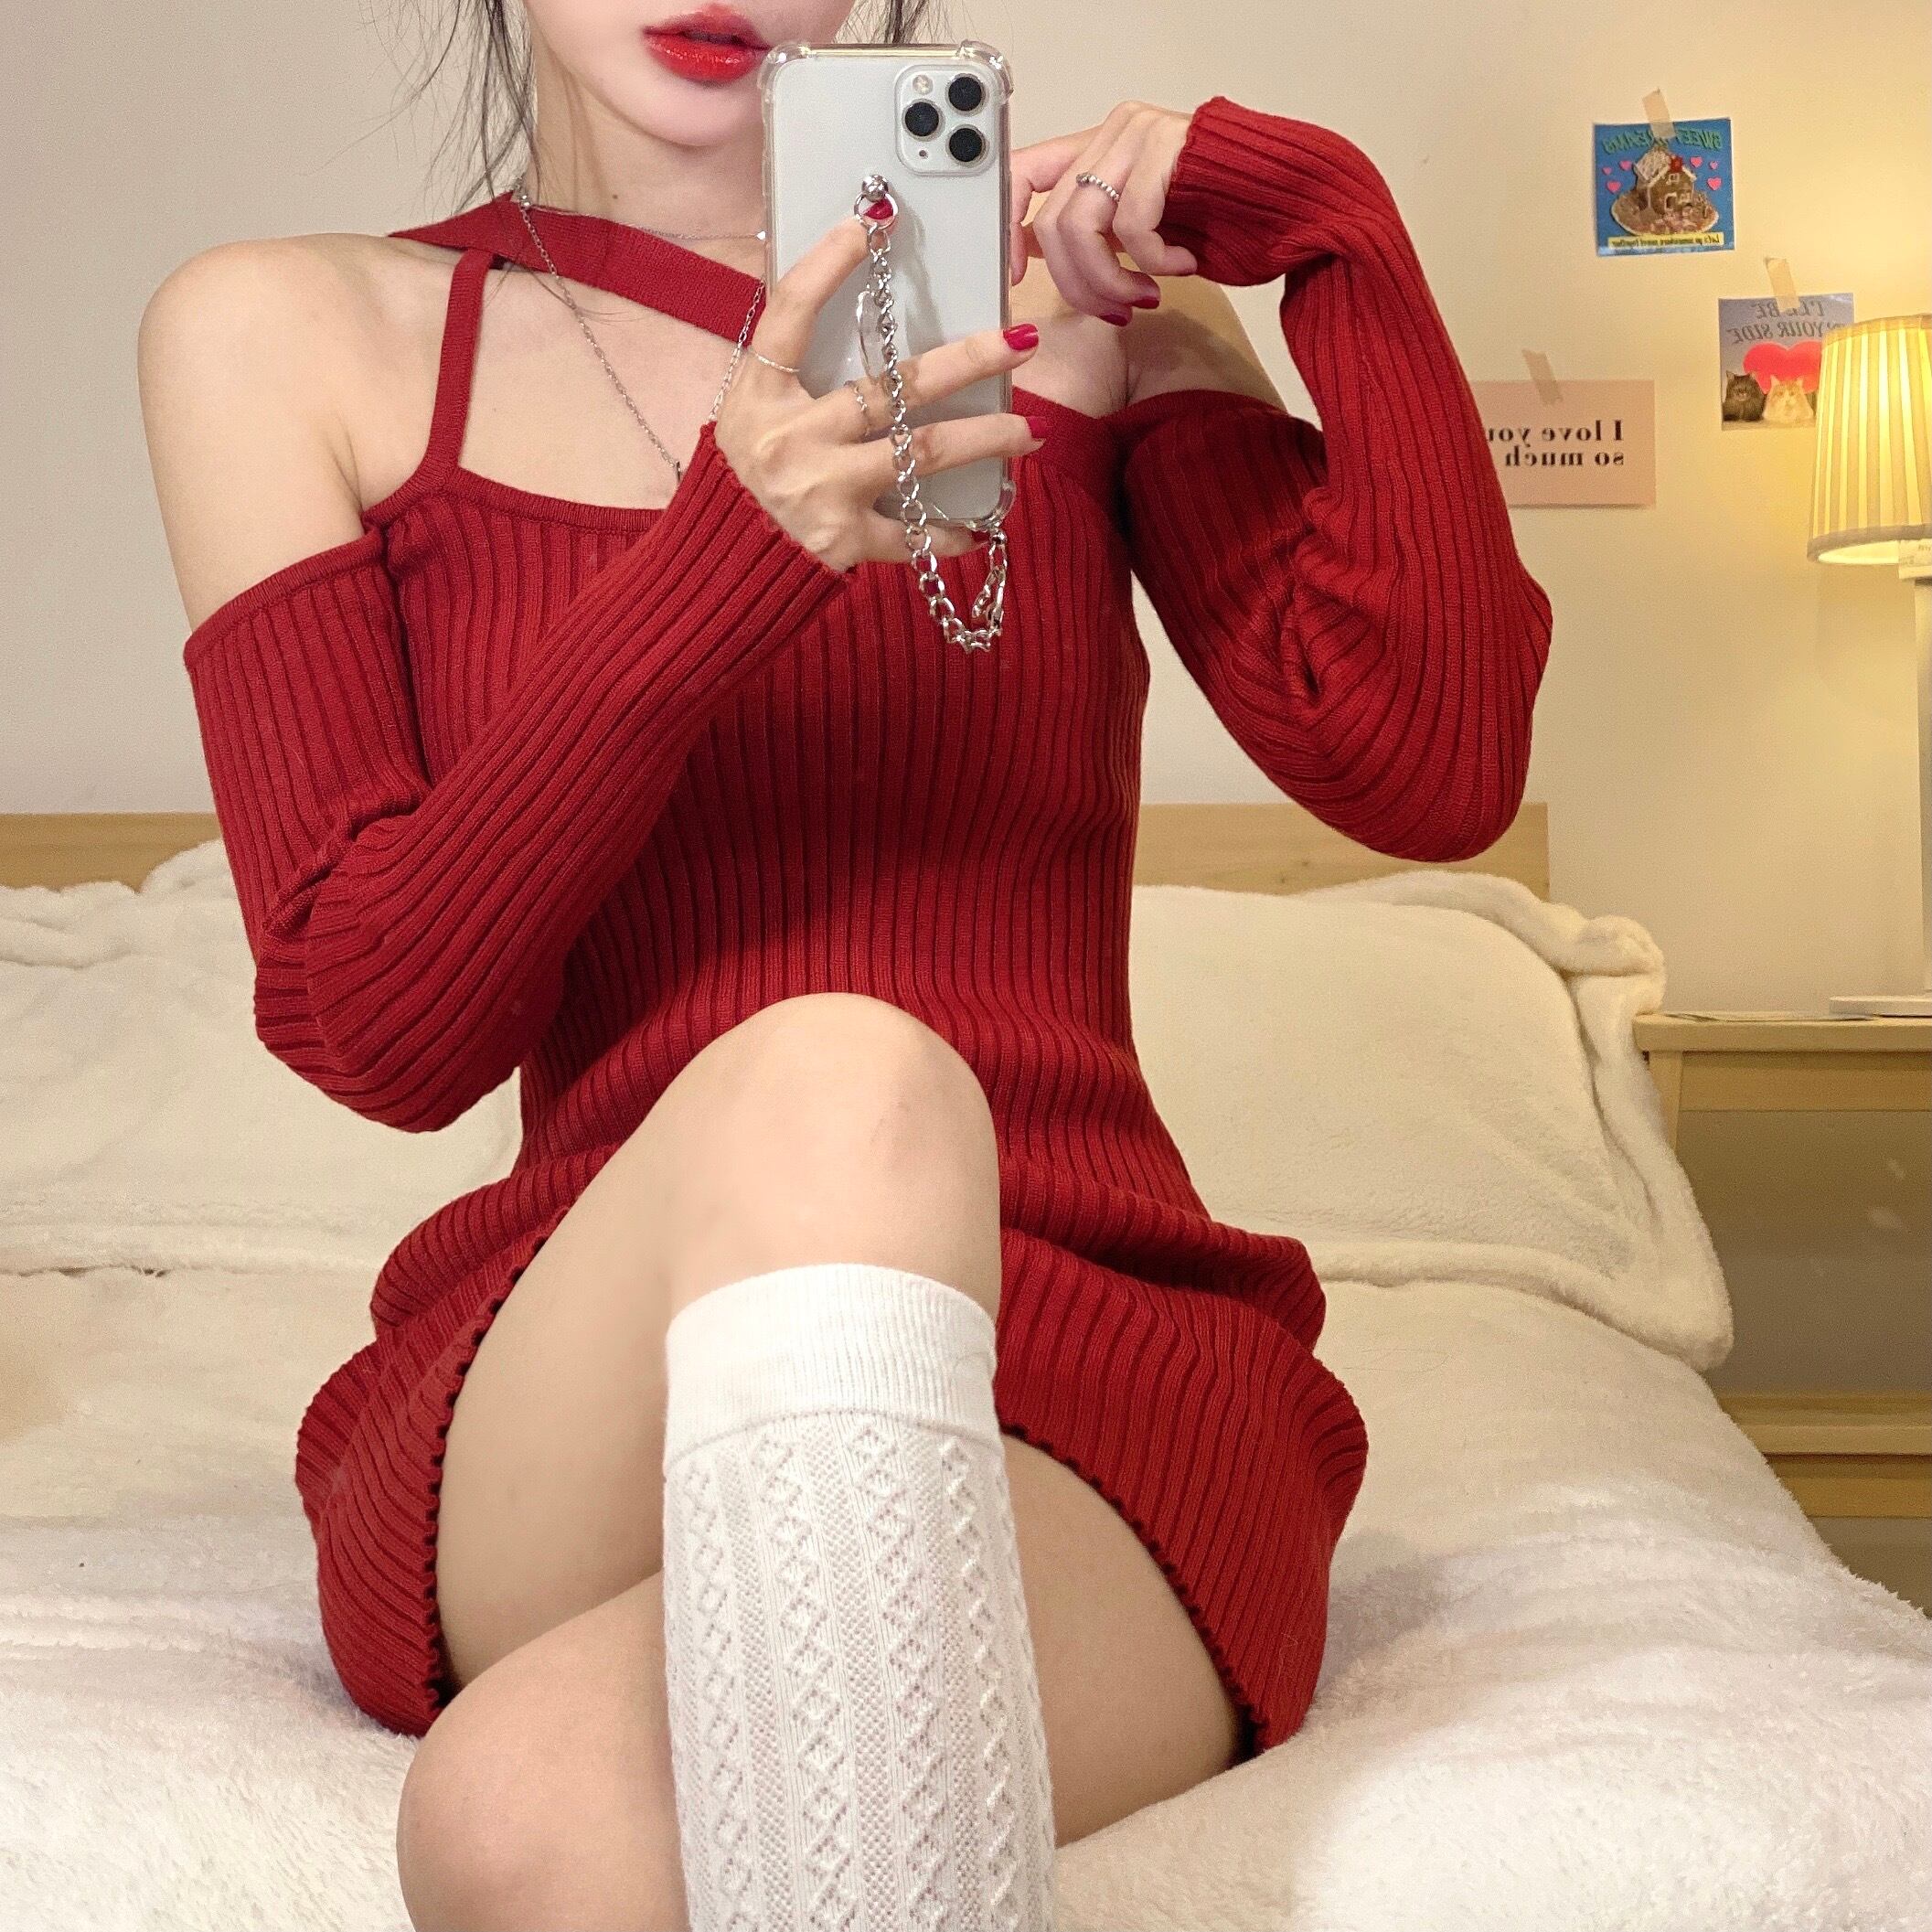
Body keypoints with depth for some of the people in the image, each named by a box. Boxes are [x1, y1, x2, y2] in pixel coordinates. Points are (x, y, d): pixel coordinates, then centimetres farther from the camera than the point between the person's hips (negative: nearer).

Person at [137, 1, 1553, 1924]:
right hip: (557, 1425, 1)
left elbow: (1428, 771, -1)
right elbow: (371, 1027, -4)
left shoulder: (1072, 287, 11)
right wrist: (720, 565, -17)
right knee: (826, 1095, -35)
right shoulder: (287, 336, 8)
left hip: (1101, 1381, -1)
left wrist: (1328, 221, -6)